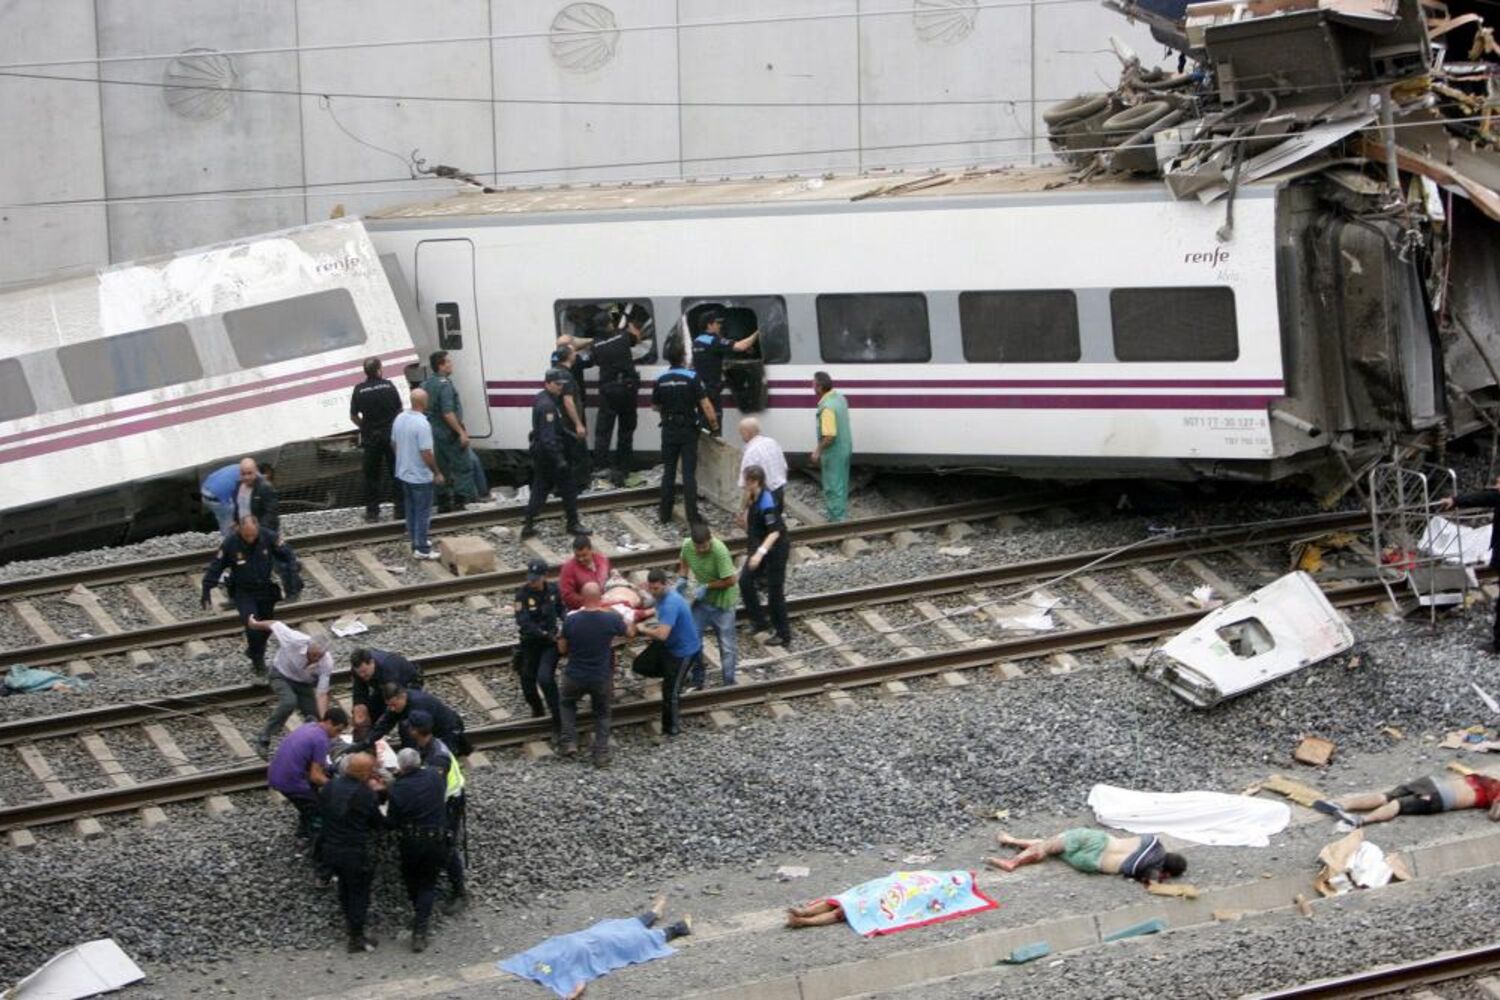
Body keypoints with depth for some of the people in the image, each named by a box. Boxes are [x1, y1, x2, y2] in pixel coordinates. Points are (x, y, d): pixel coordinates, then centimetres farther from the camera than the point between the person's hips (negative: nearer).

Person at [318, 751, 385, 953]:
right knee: (359, 891, 10)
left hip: (330, 850, 6)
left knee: (344, 884, 29)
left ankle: (349, 918, 48)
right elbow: (377, 823, -7)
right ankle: (356, 938, 16)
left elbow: (320, 810, 13)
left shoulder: (329, 787, -4)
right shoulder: (366, 794, -20)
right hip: (354, 852, -6)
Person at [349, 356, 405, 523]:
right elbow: (399, 411, 1)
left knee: (372, 475, 9)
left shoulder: (359, 390, -6)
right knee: (397, 473, 7)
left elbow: (353, 417, -1)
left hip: (371, 436, 0)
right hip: (391, 434, 0)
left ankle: (372, 511, 9)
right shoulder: (389, 386, -6)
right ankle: (401, 509, 7)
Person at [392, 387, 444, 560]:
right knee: (423, 512, 2)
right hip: (421, 476, -8)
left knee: (411, 509, 20)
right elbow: (426, 453, -25)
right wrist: (437, 473, -13)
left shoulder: (400, 418, -1)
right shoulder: (422, 424, -26)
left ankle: (415, 541, 31)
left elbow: (393, 444, 12)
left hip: (404, 473, 8)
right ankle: (421, 549, 7)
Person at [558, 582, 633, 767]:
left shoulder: (570, 620, -18)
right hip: (602, 679, 0)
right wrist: (631, 624, 27)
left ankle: (570, 743, 19)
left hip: (575, 677, 0)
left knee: (566, 702, 30)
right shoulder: (612, 619, -17)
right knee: (602, 714, 24)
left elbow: (562, 649, -3)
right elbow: (630, 633, 6)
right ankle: (601, 755, 17)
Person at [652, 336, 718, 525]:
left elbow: (655, 406, 7)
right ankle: (692, 515, -4)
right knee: (689, 473, -1)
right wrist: (714, 422, -2)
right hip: (688, 430, -2)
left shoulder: (661, 380, -4)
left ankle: (665, 513, 16)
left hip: (669, 430, 2)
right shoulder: (691, 378, -13)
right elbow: (705, 405, -17)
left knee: (668, 472, 12)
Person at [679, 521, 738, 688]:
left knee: (726, 644, 4)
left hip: (722, 601, -5)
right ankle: (697, 682, 23)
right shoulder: (688, 546, -14)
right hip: (702, 599, 5)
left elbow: (730, 580, -27)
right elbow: (683, 560, 10)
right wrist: (683, 578, -4)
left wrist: (706, 587, -24)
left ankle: (729, 683, 17)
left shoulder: (720, 551, -31)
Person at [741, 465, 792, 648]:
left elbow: (774, 532, -35)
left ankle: (783, 635, 13)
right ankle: (760, 622, 22)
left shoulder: (766, 504, -29)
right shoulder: (756, 498, -2)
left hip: (776, 549, -9)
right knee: (745, 581, 9)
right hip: (761, 547, 9)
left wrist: (760, 552, -43)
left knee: (774, 592, 1)